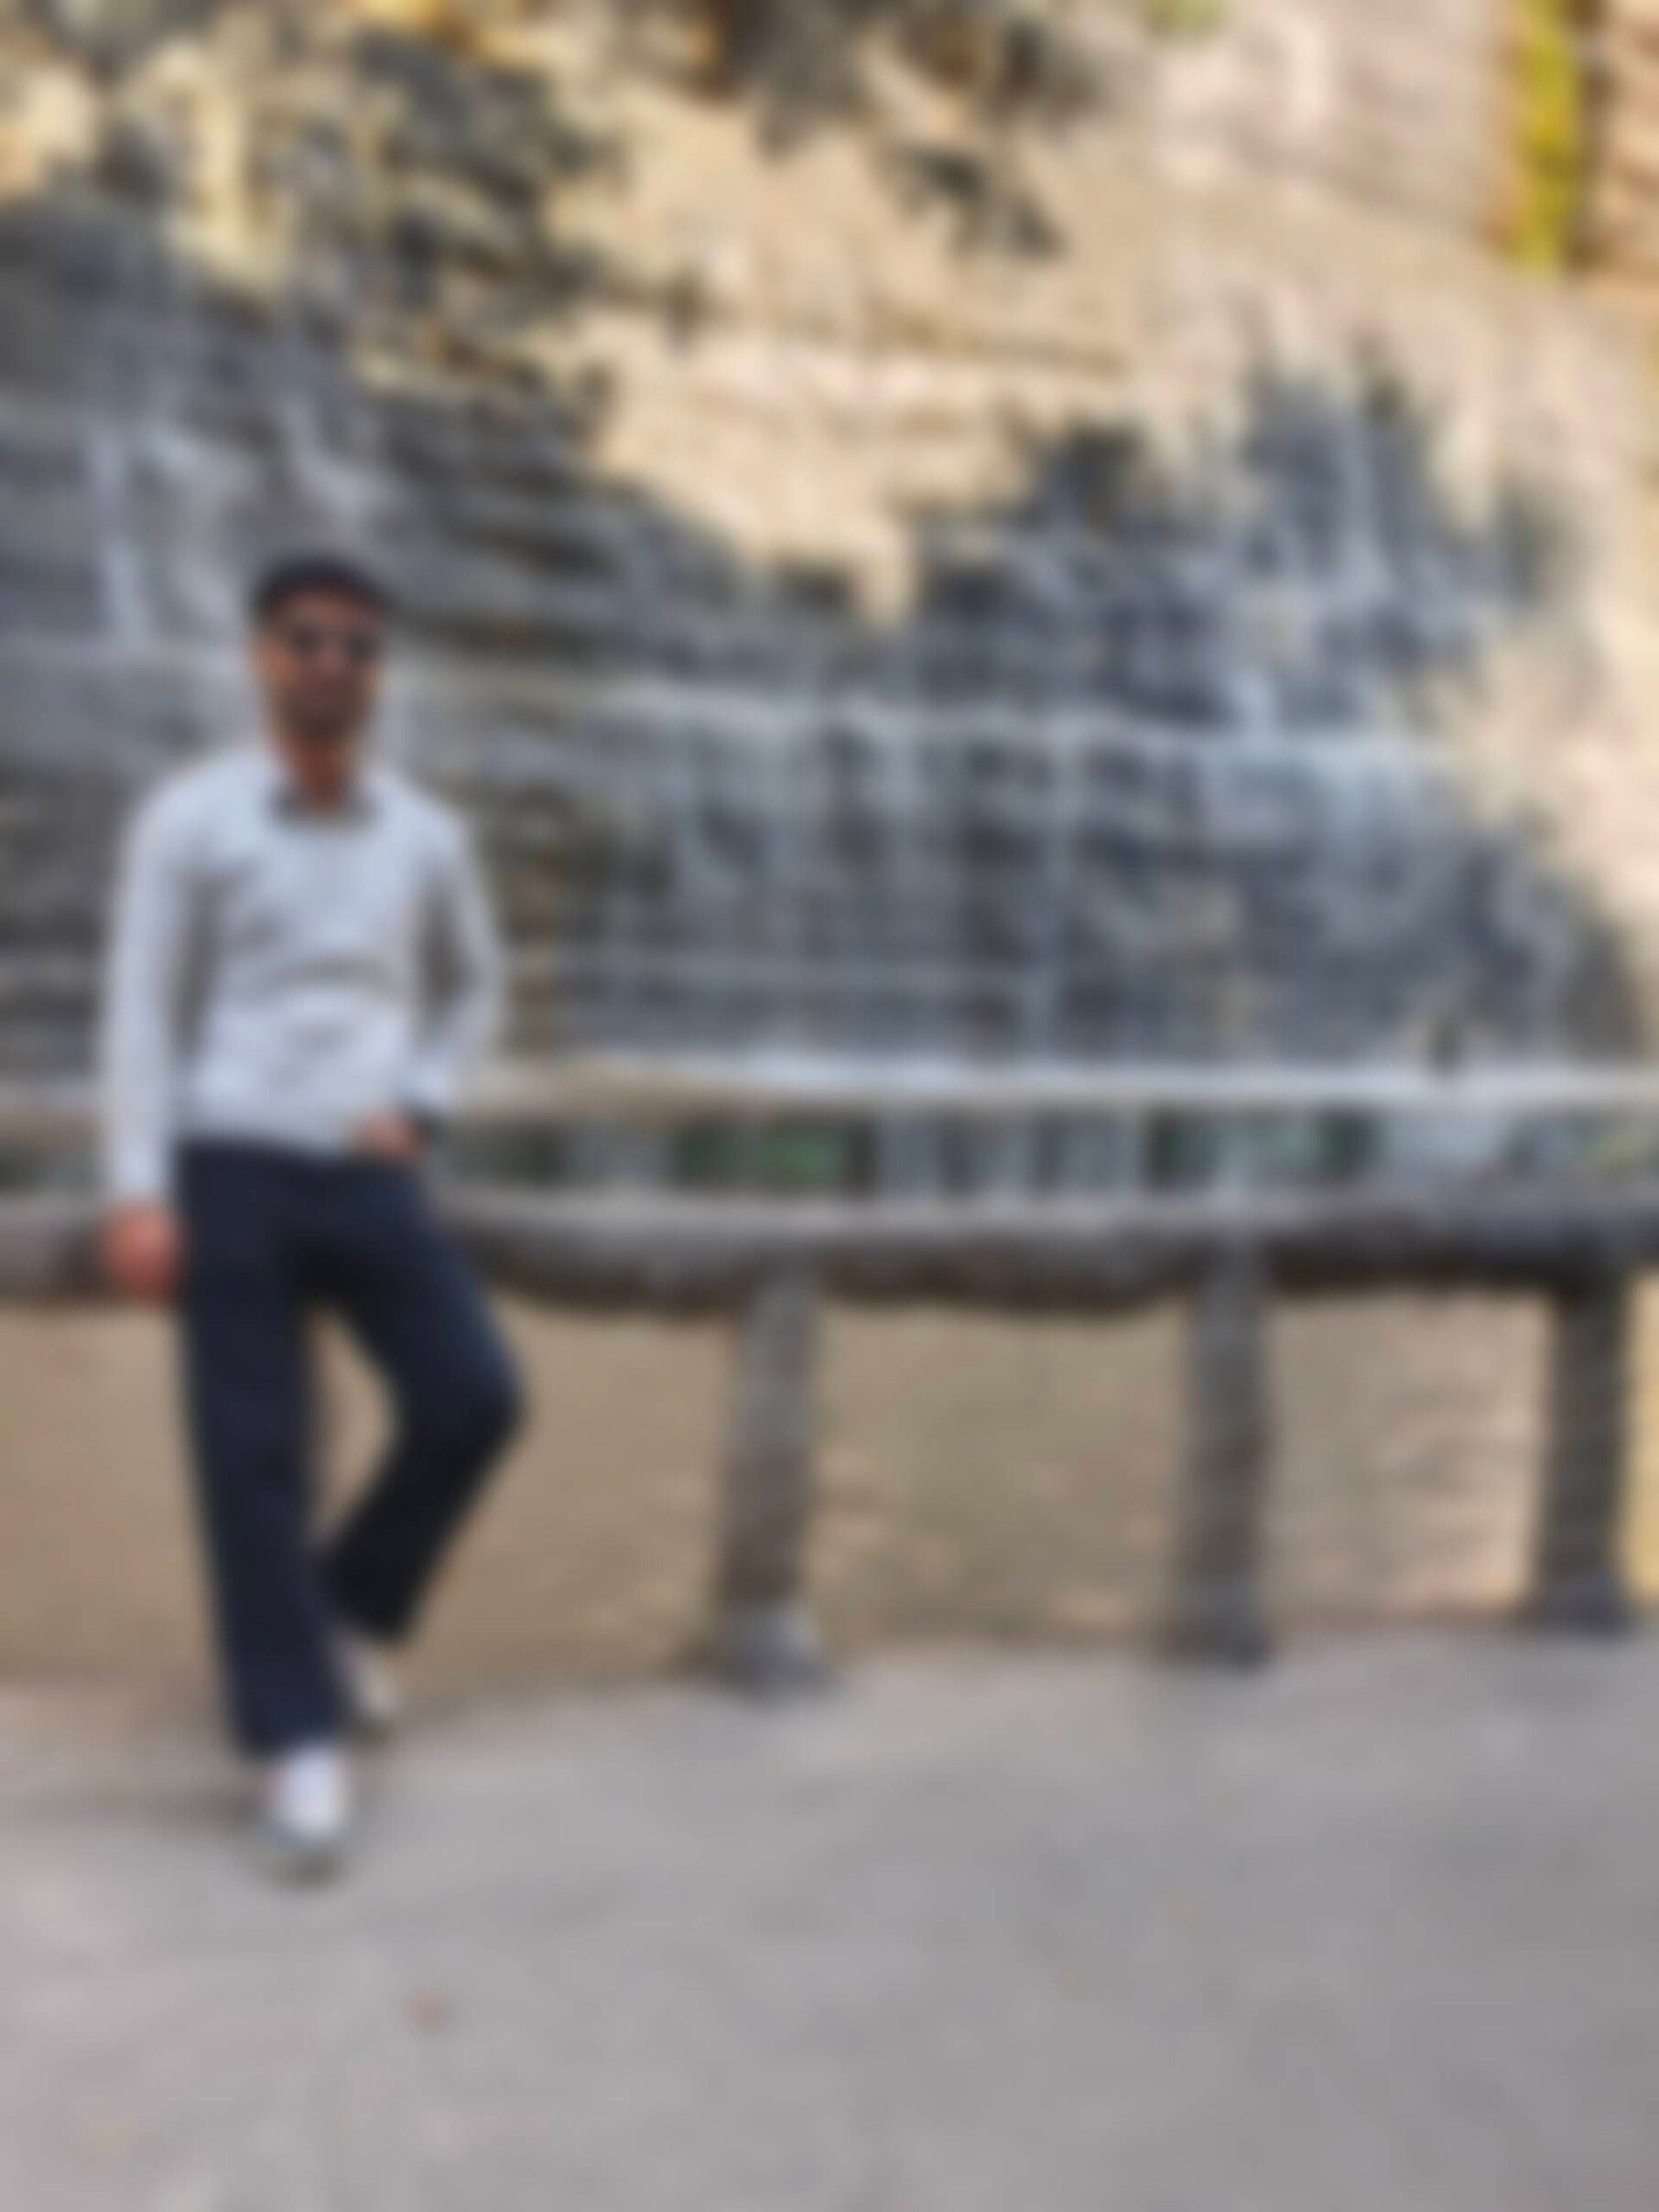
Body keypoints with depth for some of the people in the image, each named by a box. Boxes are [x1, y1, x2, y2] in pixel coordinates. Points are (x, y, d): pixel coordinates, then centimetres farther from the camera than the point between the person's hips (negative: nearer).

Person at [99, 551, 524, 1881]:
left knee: (475, 1399, -8)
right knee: (253, 1456, -5)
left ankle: (355, 1607, 19)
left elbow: (475, 985, 24)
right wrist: (139, 1193, -11)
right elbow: (142, 1011, -4)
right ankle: (299, 1739, 4)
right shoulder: (191, 820, -1)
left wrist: (420, 1106, 7)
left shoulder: (426, 836, 9)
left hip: (369, 1177, 3)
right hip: (233, 1172, -3)